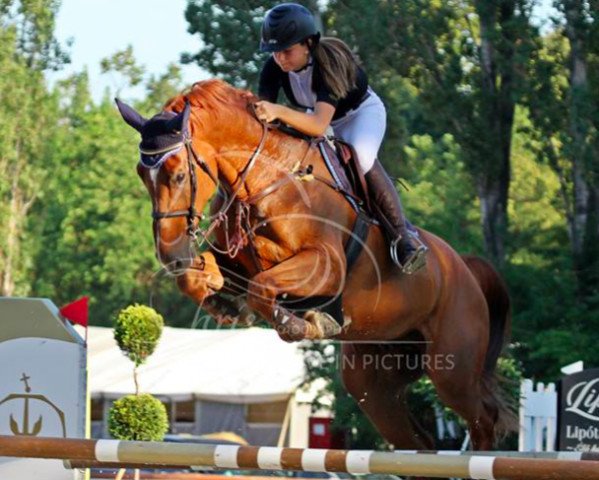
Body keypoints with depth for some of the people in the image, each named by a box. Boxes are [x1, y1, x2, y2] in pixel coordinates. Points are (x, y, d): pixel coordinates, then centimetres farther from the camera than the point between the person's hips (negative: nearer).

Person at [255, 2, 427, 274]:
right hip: (316, 115, 7)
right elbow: (263, 113, -25)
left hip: (362, 111, -7)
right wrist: (252, 110, -49)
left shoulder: (327, 65, -39)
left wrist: (279, 112, -68)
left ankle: (401, 234, -26)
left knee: (361, 157, -35)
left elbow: (319, 126, -52)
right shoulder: (274, 69, -22)